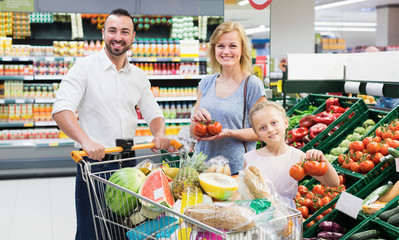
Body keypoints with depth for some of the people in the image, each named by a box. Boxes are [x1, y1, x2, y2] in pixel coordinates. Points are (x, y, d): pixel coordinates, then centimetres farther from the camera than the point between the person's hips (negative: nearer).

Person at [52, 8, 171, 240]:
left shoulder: (139, 76, 11)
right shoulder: (85, 67, -7)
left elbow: (153, 112, 16)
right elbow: (61, 110, -18)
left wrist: (160, 134, -8)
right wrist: (86, 141, -35)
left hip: (128, 162, 5)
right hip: (93, 162, -5)